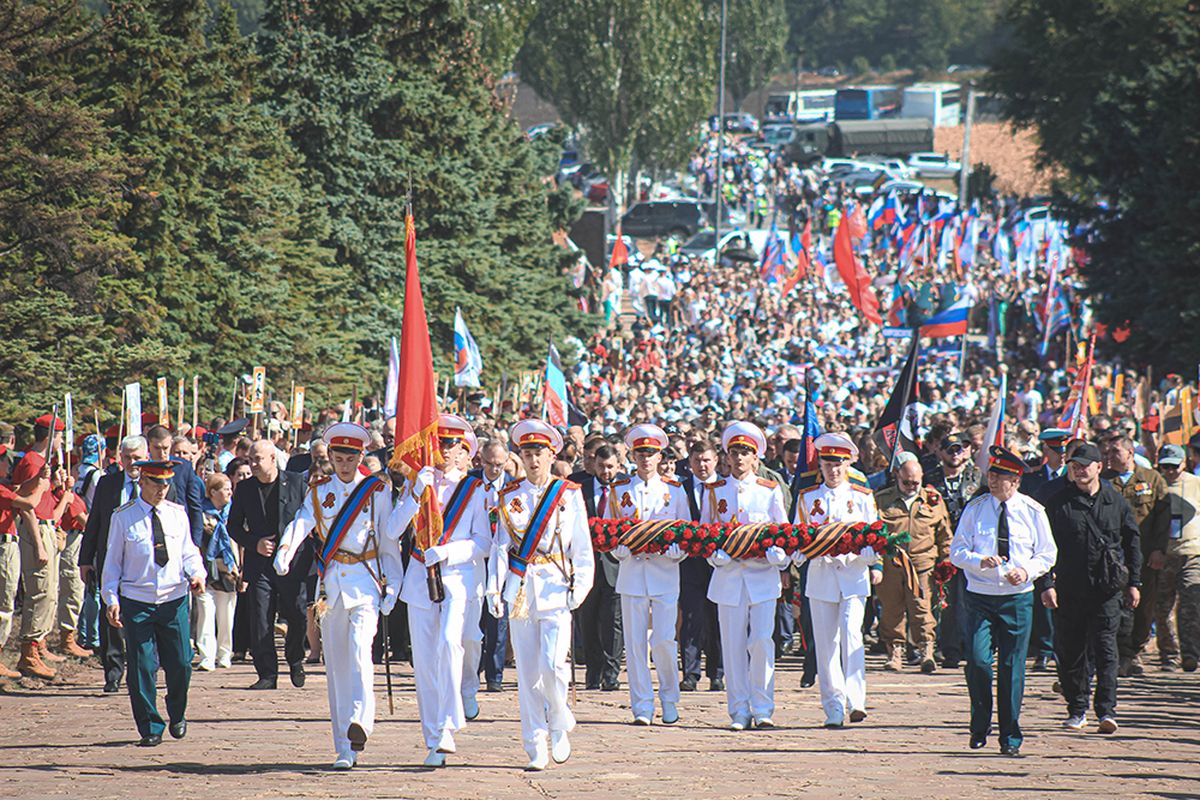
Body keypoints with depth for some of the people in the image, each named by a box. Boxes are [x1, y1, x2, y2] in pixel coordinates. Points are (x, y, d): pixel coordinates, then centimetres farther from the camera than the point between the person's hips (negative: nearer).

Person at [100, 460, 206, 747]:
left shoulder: (177, 514, 6)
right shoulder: (123, 517, -1)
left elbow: (189, 553, 12)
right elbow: (113, 561, 2)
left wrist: (196, 574, -9)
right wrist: (111, 599, -6)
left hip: (174, 600, 2)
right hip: (136, 602, -2)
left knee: (181, 664, 1)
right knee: (142, 667, -4)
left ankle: (177, 716, 27)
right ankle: (150, 728, 5)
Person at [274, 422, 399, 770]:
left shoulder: (377, 491, 5)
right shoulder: (318, 491, 9)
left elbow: (390, 542, 8)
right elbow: (301, 523, -9)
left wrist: (393, 586, 4)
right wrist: (284, 552, -28)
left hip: (365, 582, -3)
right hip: (330, 583, 3)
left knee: (359, 649, -24)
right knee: (336, 665, 3)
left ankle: (359, 721, -38)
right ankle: (344, 749, 6)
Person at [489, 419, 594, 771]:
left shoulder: (569, 495, 5)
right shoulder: (510, 496, 10)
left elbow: (582, 546, 5)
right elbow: (501, 545, 8)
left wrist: (580, 586, -5)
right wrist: (494, 587, -2)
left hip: (555, 587, -2)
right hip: (520, 590, 2)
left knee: (551, 665, -15)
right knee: (527, 674, 1)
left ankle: (560, 725, 12)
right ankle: (536, 750, 6)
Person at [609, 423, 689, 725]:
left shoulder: (674, 491, 8)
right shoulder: (619, 491, 8)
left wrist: (669, 550, -10)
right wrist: (627, 549, -11)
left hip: (665, 574, -1)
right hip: (632, 573, 1)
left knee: (664, 639, -6)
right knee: (636, 641, -2)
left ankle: (670, 700, 11)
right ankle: (642, 706, 4)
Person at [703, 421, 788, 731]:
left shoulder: (770, 491, 7)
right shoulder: (715, 492, 9)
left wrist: (776, 554, -12)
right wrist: (715, 554, -8)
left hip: (762, 575, -1)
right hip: (729, 575, 1)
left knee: (762, 641, -10)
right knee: (733, 645, 0)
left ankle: (763, 710, -3)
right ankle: (739, 712, 5)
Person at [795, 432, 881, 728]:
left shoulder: (862, 497, 8)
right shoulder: (807, 498, 11)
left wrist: (876, 565, -6)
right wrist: (798, 558, -5)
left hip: (853, 574, -2)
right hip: (821, 575, 2)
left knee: (851, 633, -19)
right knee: (826, 643, 0)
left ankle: (856, 700, -21)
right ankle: (833, 709, 4)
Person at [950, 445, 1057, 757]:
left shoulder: (1033, 512, 2)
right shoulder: (975, 509, 2)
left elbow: (1047, 554, 6)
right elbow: (956, 551, 2)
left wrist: (1027, 570, -14)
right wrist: (980, 560, -18)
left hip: (1017, 598, 0)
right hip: (980, 597, 0)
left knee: (1012, 668, 2)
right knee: (978, 662, -12)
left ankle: (1010, 739, 11)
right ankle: (980, 727, 8)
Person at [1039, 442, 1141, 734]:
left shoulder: (1116, 501, 6)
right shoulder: (1059, 503, 2)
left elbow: (1132, 542, 13)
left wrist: (1133, 582, 10)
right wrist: (1047, 584, -6)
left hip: (1107, 589, 0)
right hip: (1069, 587, 1)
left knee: (1105, 649, -7)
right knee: (1070, 650, 5)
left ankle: (1106, 710, -8)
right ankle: (1077, 709, 17)